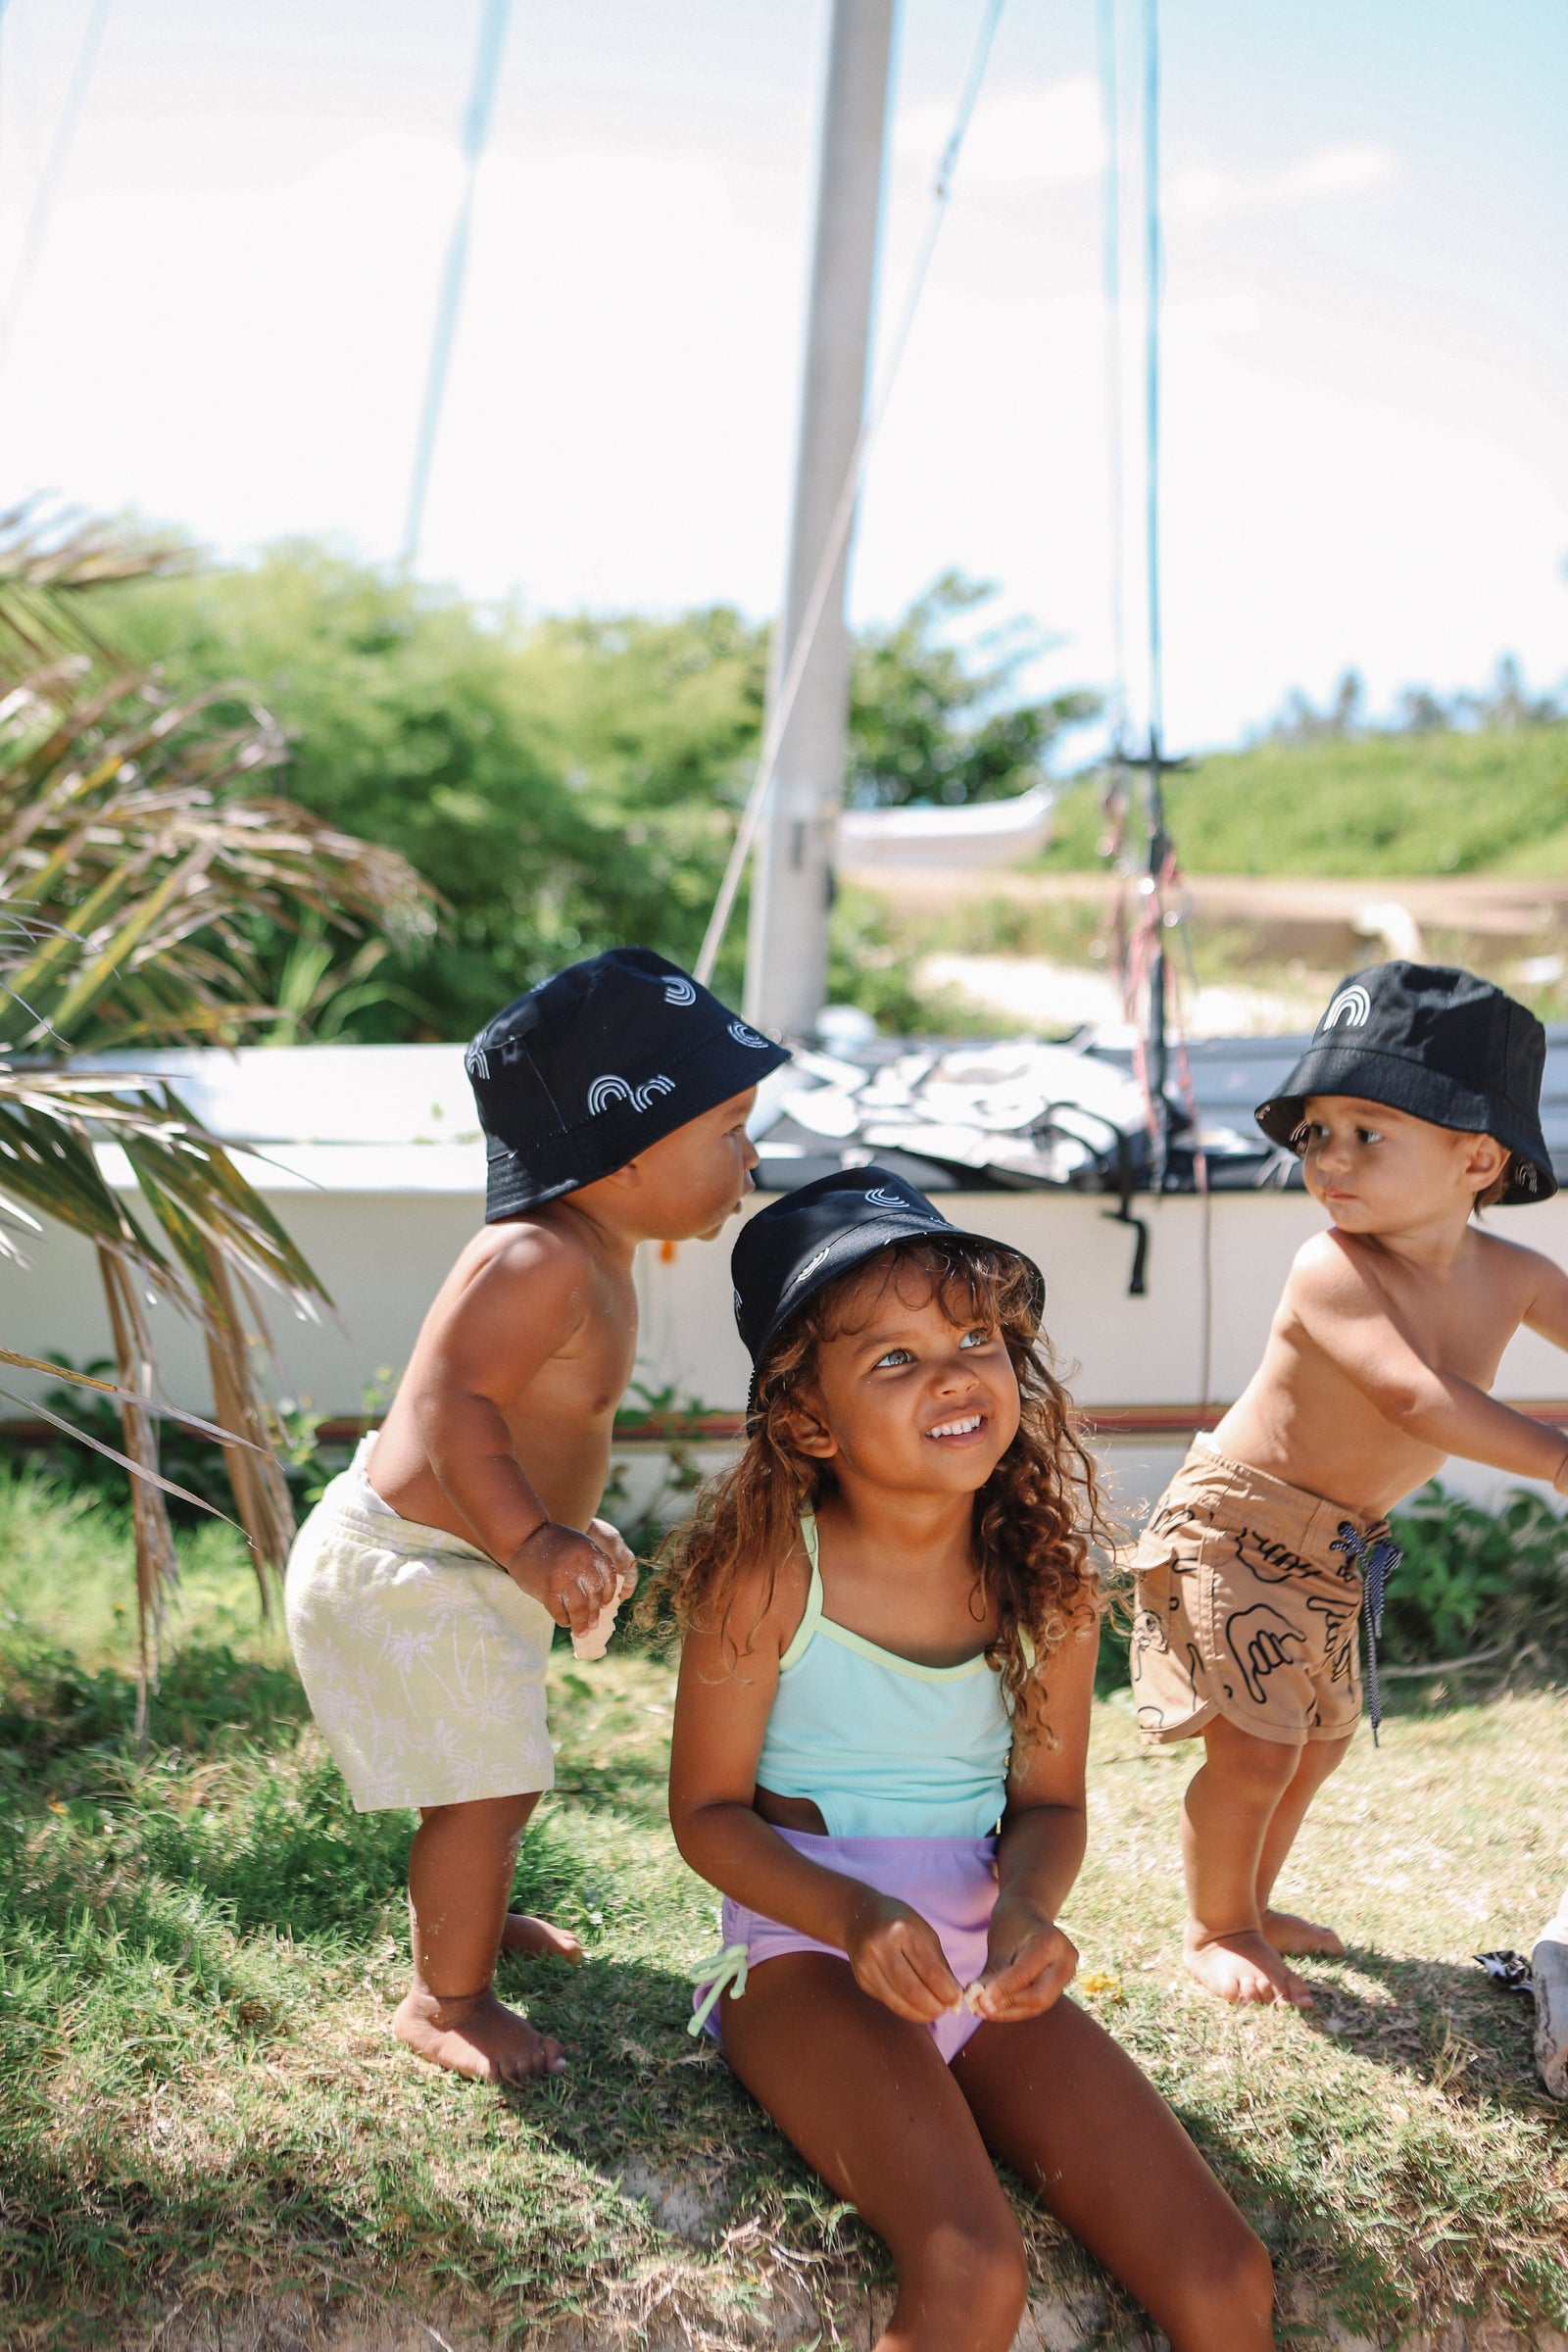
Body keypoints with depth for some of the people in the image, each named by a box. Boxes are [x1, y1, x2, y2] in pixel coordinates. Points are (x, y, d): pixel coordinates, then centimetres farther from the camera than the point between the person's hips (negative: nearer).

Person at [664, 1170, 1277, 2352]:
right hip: (807, 1948, -4)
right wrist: (857, 1918, -23)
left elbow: (1048, 1801, 7)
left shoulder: (1049, 1575, -3)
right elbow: (708, 1809, -7)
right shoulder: (770, 1570, -14)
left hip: (983, 1962, 4)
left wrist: (1027, 1906, -15)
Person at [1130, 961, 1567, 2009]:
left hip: (1340, 1547, 7)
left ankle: (1253, 1907, 40)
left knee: (1321, 1739, 18)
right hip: (1234, 1522, -7)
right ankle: (1215, 1931, 15)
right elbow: (1417, 1401, -35)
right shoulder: (1334, 1269, -26)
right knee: (1255, 1748, -9)